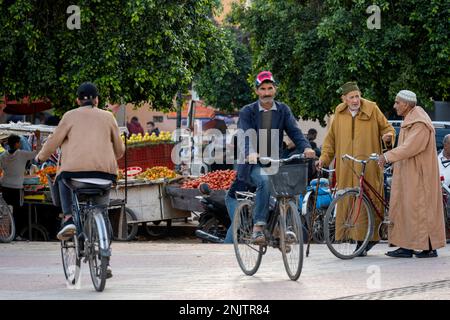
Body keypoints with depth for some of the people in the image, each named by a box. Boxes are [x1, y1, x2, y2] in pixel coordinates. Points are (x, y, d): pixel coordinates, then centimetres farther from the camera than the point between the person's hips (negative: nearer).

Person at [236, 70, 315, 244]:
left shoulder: (283, 110, 9)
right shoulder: (247, 111, -1)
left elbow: (294, 131, -5)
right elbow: (246, 135, -17)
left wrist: (306, 147, -26)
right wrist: (251, 153, -39)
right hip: (253, 164, -4)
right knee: (265, 180, -34)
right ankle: (258, 227, -34)